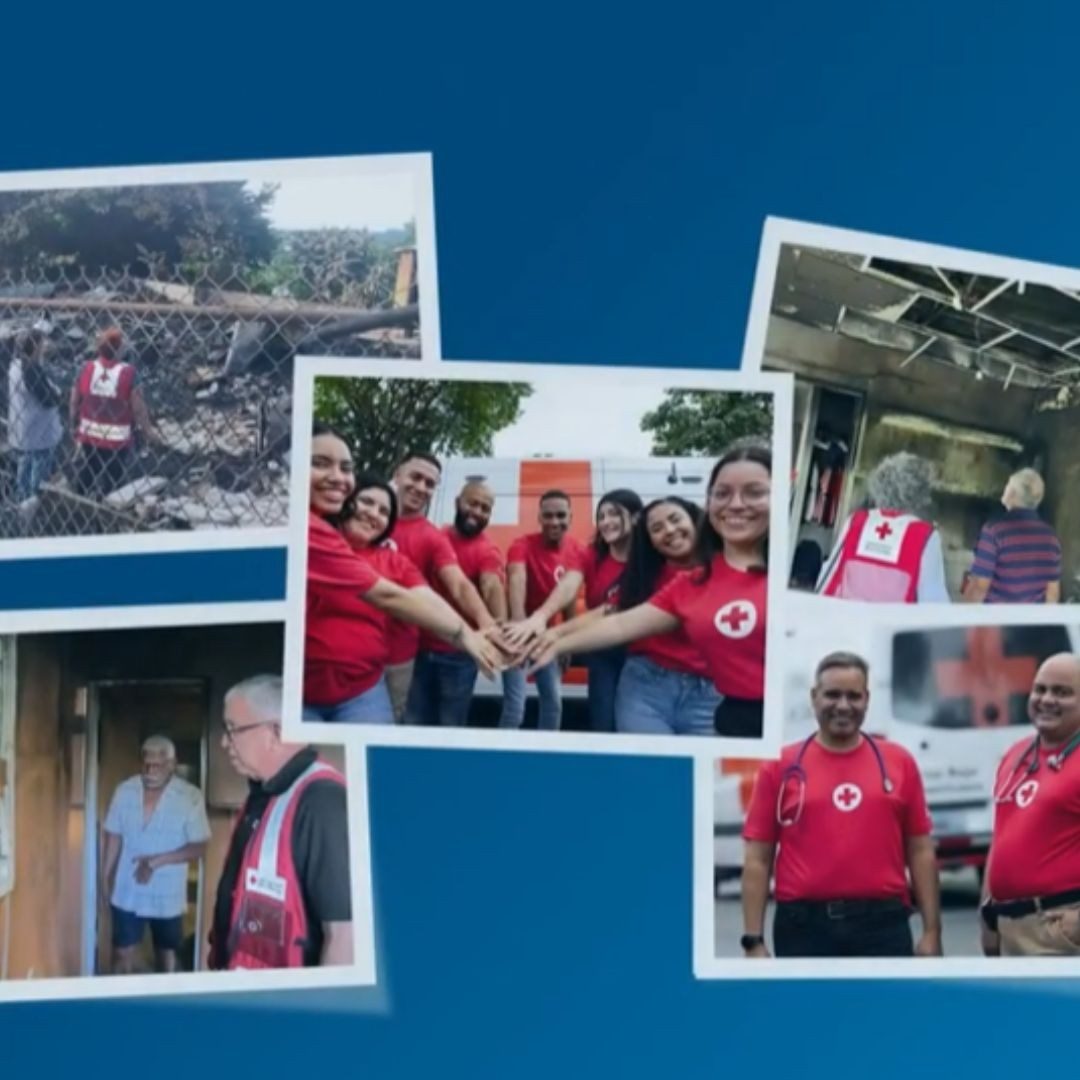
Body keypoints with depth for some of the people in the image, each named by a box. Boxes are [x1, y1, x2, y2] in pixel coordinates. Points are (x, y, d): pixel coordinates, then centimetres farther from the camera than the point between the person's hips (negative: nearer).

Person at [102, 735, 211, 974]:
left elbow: (199, 848, -13)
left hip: (167, 897, -1)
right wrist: (106, 880, 3)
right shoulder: (124, 791, -6)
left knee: (166, 955, 16)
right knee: (123, 955, 7)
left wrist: (158, 861, -23)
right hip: (127, 894, 1)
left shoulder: (191, 797, -14)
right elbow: (113, 837, 3)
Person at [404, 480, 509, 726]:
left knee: (451, 728, 6)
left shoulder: (488, 552, -9)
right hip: (422, 647, 4)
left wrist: (498, 624, -48)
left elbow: (492, 587, -29)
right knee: (415, 723, 11)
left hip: (459, 654, -4)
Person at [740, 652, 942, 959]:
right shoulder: (781, 767, 3)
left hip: (883, 922, 1)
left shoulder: (899, 763, 7)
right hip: (804, 924, -1)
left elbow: (921, 851, 9)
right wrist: (754, 940, -4)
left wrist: (931, 930, 3)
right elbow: (757, 859, 2)